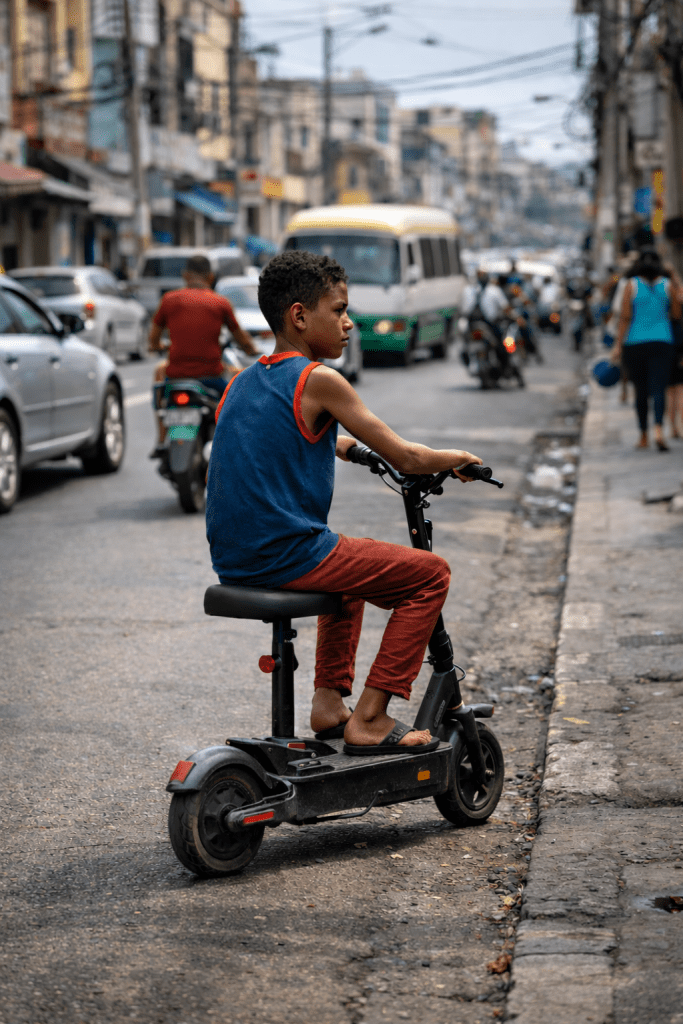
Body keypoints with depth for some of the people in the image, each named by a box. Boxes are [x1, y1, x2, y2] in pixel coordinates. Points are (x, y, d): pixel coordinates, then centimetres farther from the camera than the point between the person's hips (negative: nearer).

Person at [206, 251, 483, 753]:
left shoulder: (241, 382, 12)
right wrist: (458, 457, 11)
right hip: (286, 557, -9)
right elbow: (405, 458, -7)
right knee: (430, 574, 4)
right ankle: (370, 718, 2)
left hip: (233, 561, 9)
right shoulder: (318, 380, -11)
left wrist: (345, 445, 38)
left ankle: (329, 702, 31)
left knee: (354, 561, 36)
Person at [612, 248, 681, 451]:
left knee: (640, 390, 11)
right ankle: (658, 430, -30)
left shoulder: (631, 286, -2)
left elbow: (625, 317, -6)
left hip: (635, 343, 0)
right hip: (661, 343, 0)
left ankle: (644, 436, 18)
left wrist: (618, 345, -4)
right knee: (658, 388, -7)